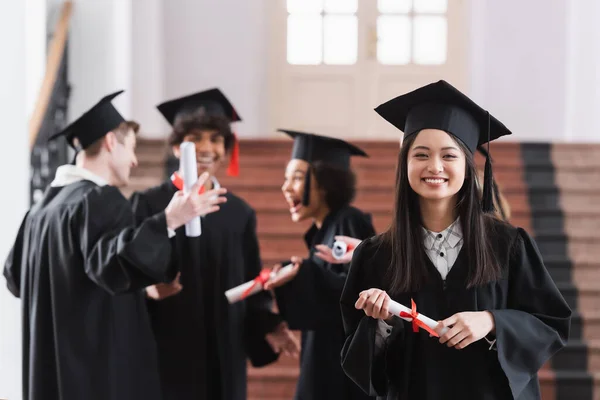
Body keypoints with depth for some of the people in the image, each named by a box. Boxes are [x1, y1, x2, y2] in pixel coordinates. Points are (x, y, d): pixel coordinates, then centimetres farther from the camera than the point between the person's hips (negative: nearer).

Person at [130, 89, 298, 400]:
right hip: (166, 358, -4)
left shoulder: (240, 214, 11)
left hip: (223, 362, 4)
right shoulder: (149, 205, -1)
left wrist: (268, 326, -8)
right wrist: (148, 288, -28)